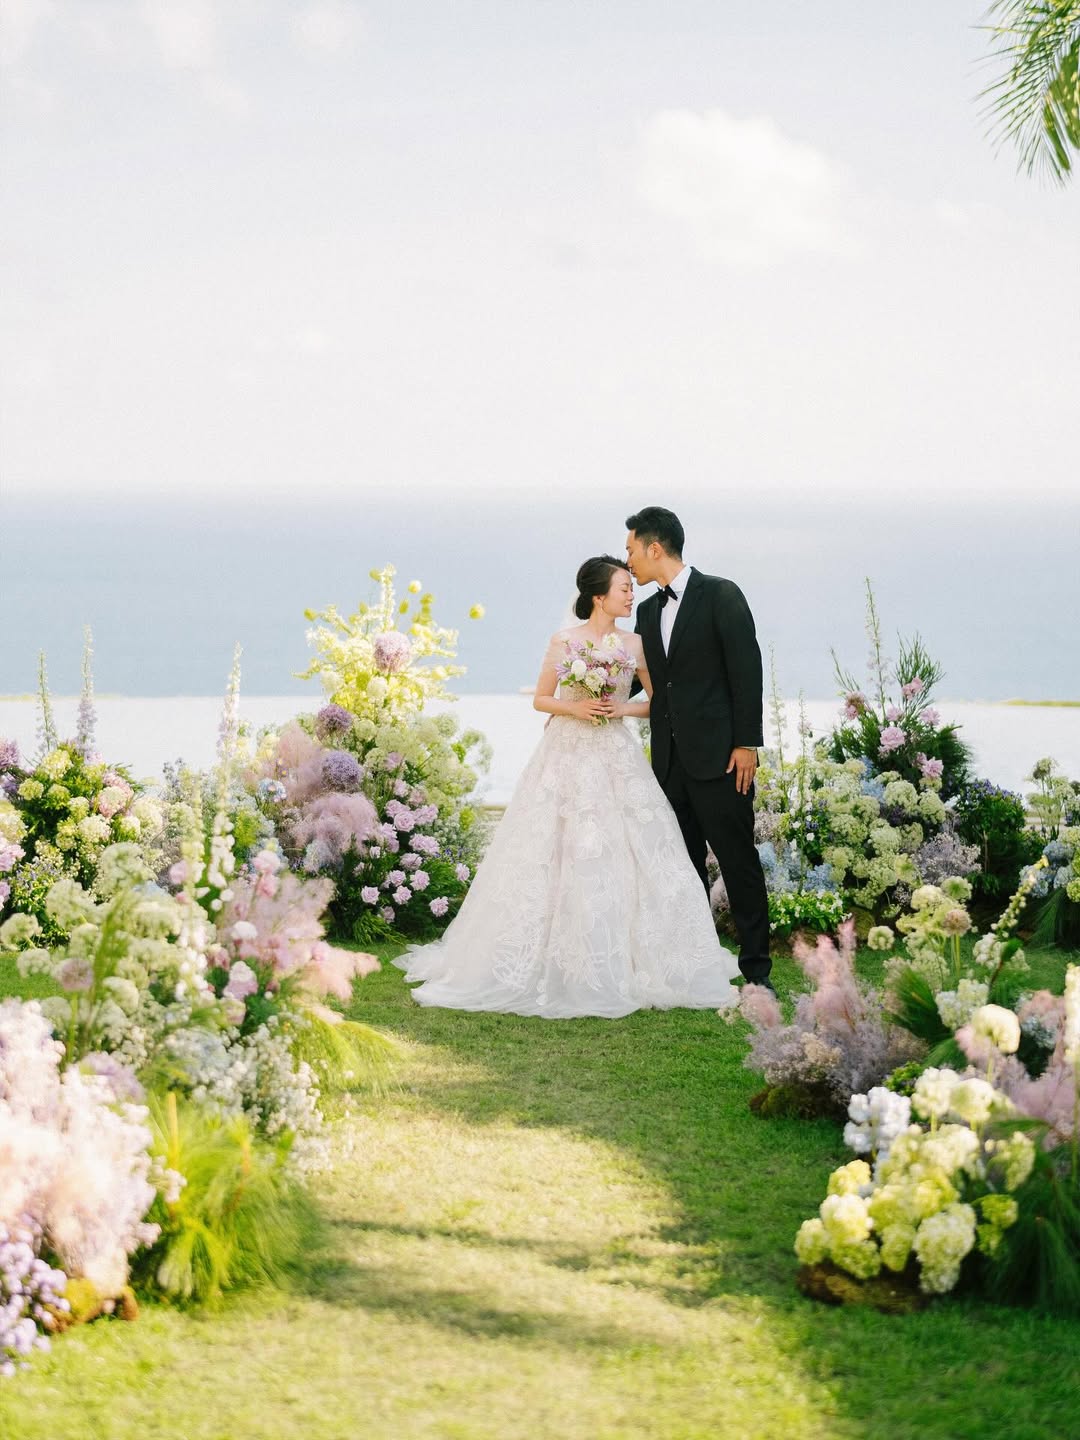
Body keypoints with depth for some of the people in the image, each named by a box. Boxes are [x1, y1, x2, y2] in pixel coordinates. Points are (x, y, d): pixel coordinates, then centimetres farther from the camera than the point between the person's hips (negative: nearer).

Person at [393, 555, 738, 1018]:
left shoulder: (634, 644, 4)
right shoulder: (563, 642, -1)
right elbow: (541, 698, 6)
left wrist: (624, 708, -8)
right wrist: (574, 707, -12)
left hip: (617, 759, 1)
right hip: (567, 756, -1)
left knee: (625, 855, -4)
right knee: (559, 855, -2)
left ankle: (630, 965, 6)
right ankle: (555, 962, 7)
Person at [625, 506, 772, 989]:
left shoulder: (721, 596, -5)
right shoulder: (649, 611, 15)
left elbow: (746, 671, -9)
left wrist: (747, 744, -14)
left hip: (718, 755, -7)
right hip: (670, 759, 7)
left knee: (738, 861, -4)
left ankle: (756, 967, 1)